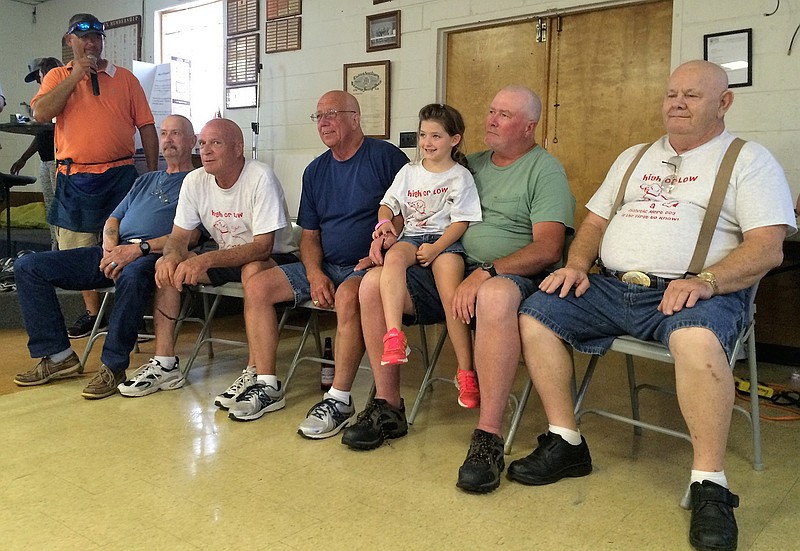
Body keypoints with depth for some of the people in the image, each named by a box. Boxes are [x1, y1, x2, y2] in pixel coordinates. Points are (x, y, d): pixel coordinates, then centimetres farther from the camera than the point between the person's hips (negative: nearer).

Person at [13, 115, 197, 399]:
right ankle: (58, 355, -4)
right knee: (28, 267, -4)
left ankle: (114, 365, -28)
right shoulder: (145, 181, 31)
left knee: (131, 275, -44)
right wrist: (109, 249, -1)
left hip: (152, 257, -7)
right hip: (115, 252, 8)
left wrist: (140, 248, -20)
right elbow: (114, 219, 23)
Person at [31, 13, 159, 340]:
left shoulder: (125, 78, 8)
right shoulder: (58, 77, 10)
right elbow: (41, 114, -8)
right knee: (78, 250, 7)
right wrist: (76, 75, -9)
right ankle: (92, 312, 20)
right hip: (74, 178, 2)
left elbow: (146, 126, 6)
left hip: (119, 175, -1)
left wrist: (153, 173, 0)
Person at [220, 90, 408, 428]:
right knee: (257, 286, -7)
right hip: (324, 267, 7)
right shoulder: (315, 171, 16)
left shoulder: (386, 157, -4)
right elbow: (309, 234, 15)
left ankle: (339, 399, -27)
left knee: (348, 295, -38)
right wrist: (315, 274, -5)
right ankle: (266, 385, -3)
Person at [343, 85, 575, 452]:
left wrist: (484, 272, -24)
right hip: (448, 270, 6)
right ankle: (388, 406, -4)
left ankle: (488, 437, -32)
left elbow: (548, 248, -12)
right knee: (374, 282, -13)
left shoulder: (546, 170, 2)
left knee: (495, 295, -41)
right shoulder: (471, 164, 21)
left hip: (511, 276, -6)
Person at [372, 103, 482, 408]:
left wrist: (435, 248, -15)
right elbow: (388, 204, 21)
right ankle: (394, 337, -43)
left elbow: (461, 222, -2)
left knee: (452, 294, -26)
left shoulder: (460, 176, 5)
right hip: (412, 235, 3)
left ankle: (466, 372, -15)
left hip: (446, 239, -3)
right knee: (393, 257, -33)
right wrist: (385, 221, -2)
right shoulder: (409, 172, 19)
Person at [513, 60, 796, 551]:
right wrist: (577, 265, 1)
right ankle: (566, 444, -2)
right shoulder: (633, 158, 24)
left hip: (694, 293, -5)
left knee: (697, 339, -38)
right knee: (536, 314, -12)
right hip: (611, 288, 6)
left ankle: (710, 485, -22)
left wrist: (705, 281, -23)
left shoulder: (750, 160, 6)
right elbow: (595, 222, 22)